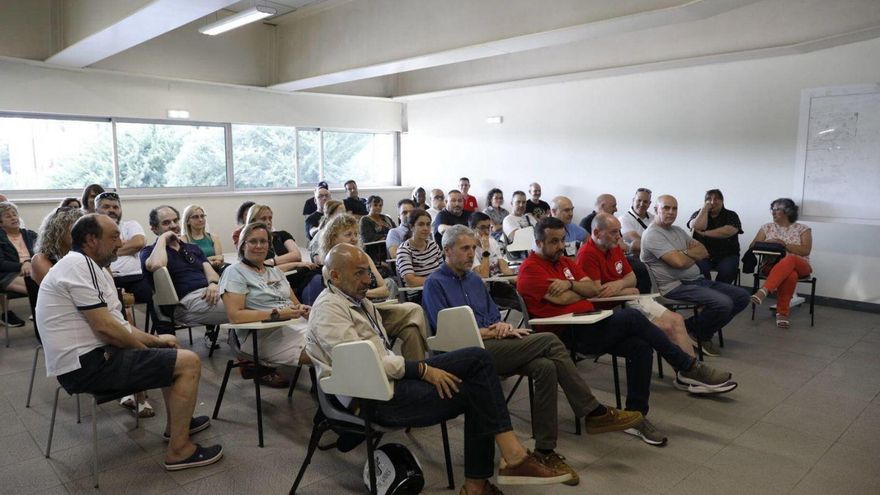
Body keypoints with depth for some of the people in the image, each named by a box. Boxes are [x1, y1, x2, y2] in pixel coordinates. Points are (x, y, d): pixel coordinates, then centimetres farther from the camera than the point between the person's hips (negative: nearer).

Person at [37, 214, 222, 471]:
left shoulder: (91, 267, 16)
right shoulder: (78, 264, -16)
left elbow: (117, 325, 15)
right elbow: (105, 327, -21)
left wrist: (155, 340, 4)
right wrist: (148, 345, -7)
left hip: (94, 356, 11)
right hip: (88, 365, -11)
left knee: (174, 353, 25)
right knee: (189, 362, -14)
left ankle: (176, 423, 35)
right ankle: (179, 450, -7)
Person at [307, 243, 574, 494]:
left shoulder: (358, 300, 17)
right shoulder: (328, 309, -12)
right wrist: (422, 369, -19)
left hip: (391, 376, 9)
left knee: (477, 358, -9)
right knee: (476, 391, -15)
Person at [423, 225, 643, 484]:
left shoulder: (474, 279, 22)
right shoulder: (435, 284, -1)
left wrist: (502, 326, -3)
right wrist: (491, 331, -10)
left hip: (491, 342, 7)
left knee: (546, 367, -24)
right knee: (549, 341, -22)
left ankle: (545, 450, -16)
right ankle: (595, 413, -11)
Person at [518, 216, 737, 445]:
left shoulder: (565, 262, 20)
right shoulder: (531, 269, -6)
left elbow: (593, 290, 10)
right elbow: (563, 298, -14)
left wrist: (571, 284, -10)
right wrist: (581, 289, 7)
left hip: (590, 325, 8)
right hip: (569, 335, -8)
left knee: (640, 346, -15)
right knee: (631, 317, -22)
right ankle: (688, 368, -9)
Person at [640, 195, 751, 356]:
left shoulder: (678, 230, 20)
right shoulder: (652, 234, -10)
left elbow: (704, 252, 14)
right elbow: (679, 262, -20)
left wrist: (686, 253, -7)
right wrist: (695, 255, 3)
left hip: (697, 280, 10)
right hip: (675, 286, -10)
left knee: (742, 296, 2)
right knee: (723, 303, -27)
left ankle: (702, 331, 9)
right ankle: (697, 333, 2)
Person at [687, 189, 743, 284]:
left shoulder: (731, 215, 8)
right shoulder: (698, 214, 12)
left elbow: (728, 231, -14)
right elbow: (698, 227, -12)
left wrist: (704, 233, -13)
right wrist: (705, 209, -5)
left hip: (726, 255, 0)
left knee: (727, 270, -30)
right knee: (700, 269, -31)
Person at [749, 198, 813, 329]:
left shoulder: (803, 229, 9)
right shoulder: (767, 227, 15)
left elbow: (806, 251, -4)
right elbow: (753, 246, 7)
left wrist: (784, 244, -15)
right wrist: (767, 243, -13)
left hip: (799, 265, -1)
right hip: (772, 264, 1)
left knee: (788, 260, -41)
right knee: (790, 275, -38)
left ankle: (763, 291, -55)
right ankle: (782, 312, -37)